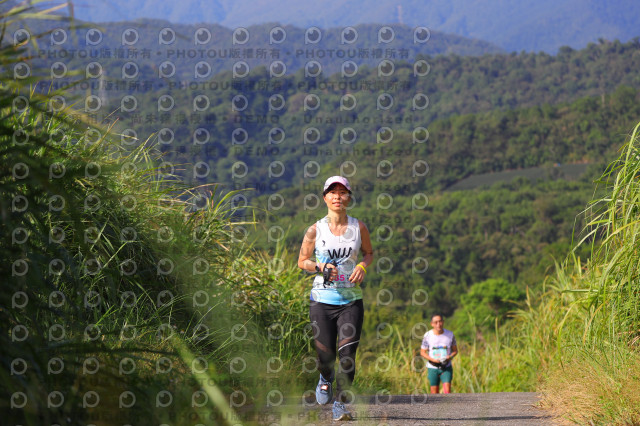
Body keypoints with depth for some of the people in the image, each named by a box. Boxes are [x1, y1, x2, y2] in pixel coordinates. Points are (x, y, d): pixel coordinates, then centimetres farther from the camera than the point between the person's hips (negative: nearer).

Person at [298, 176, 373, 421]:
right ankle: (325, 378, 37)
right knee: (325, 356, 0)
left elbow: (369, 252, 19)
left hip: (351, 301, 1)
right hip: (322, 300, -1)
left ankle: (341, 405, 2)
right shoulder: (315, 230, -1)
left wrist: (362, 266, -2)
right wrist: (320, 267, -11)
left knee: (347, 356, -11)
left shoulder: (358, 227, 3)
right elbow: (302, 261, 8)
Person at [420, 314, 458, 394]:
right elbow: (422, 352, 2)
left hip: (446, 368, 0)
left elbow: (455, 350, 8)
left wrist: (450, 357, -15)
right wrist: (433, 359, -16)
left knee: (447, 390, -16)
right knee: (434, 392, 3)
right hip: (433, 368, 0)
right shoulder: (427, 335, -5)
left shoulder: (450, 334, -2)